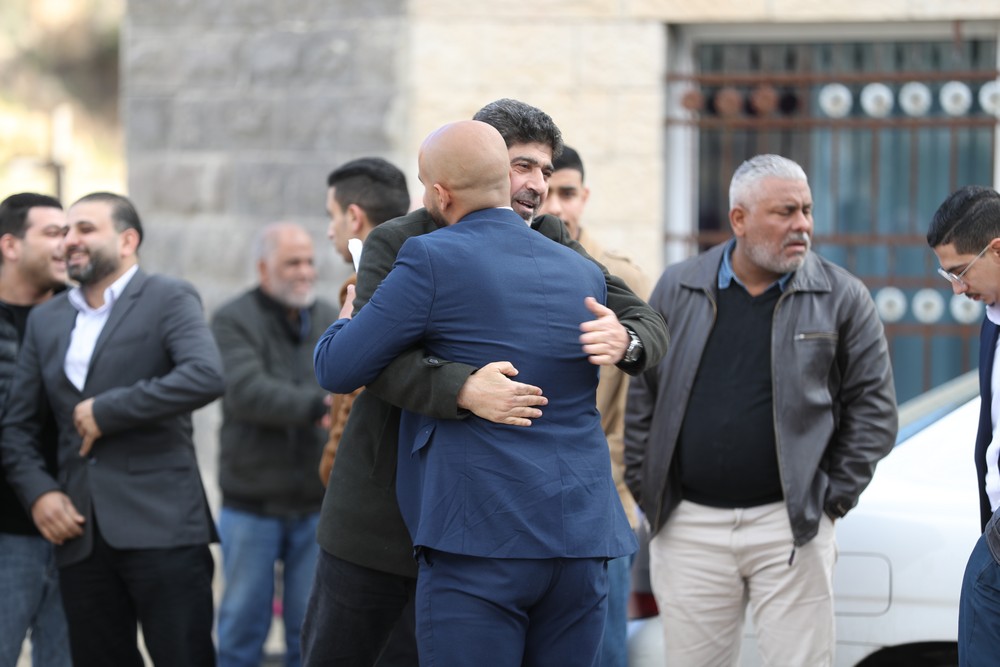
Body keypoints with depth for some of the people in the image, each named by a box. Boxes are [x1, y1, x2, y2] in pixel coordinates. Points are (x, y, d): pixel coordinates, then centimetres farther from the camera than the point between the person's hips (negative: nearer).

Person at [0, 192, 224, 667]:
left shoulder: (169, 299, 1)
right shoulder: (46, 319, 18)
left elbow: (206, 376, -17)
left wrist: (105, 411, -13)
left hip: (161, 526, -5)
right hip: (79, 534, 5)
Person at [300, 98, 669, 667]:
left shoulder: (551, 244, 5)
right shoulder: (398, 244, -5)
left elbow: (649, 322, 0)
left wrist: (625, 341, -25)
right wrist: (464, 390, -38)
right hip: (383, 512, -2)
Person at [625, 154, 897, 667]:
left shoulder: (842, 298, 1)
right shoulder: (677, 289, 7)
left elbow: (873, 406, 3)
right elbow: (641, 397, 10)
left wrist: (835, 497, -3)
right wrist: (645, 489, 5)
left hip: (790, 525, -2)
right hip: (689, 525, 2)